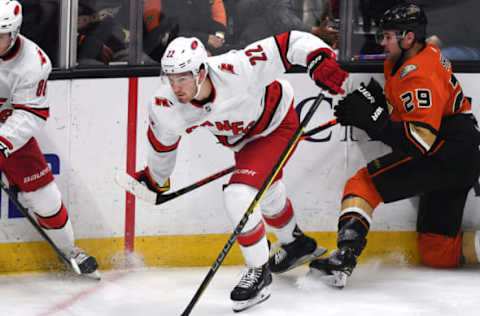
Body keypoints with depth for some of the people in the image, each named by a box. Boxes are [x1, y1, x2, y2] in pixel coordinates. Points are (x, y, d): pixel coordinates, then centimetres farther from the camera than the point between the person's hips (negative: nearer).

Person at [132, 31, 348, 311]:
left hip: (277, 125, -6)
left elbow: (291, 44, -36)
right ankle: (297, 245, 57)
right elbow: (163, 142, -3)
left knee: (239, 195, -21)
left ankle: (259, 272, -3)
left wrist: (321, 59, -51)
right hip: (241, 136, 6)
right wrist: (155, 180, 11)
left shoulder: (238, 70, -42)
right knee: (266, 194, 28)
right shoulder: (166, 107, -27)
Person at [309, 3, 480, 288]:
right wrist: (379, 101, 6)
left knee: (364, 184, -12)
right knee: (437, 251, 11)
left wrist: (374, 119, -28)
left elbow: (421, 141, -27)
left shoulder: (420, 77, -19)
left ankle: (345, 257, -28)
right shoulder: (427, 52, 12)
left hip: (446, 156, -10)